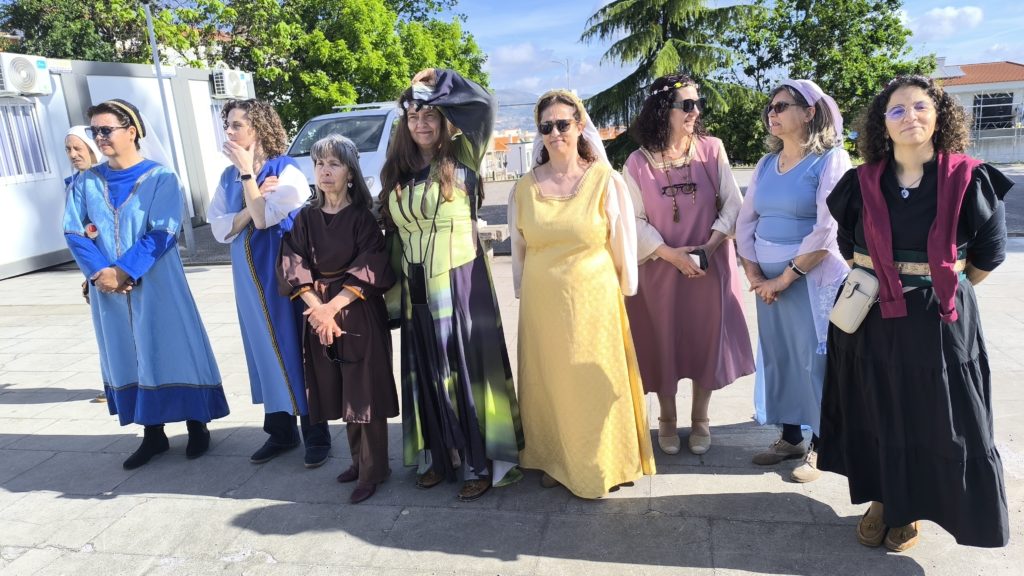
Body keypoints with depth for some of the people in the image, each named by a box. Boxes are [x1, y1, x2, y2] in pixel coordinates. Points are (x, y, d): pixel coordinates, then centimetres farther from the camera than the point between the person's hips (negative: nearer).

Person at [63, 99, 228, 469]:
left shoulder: (161, 178, -5)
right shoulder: (86, 183, 8)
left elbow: (162, 232, -13)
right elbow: (73, 232, 3)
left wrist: (124, 271, -18)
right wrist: (99, 271, -12)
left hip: (156, 284, -4)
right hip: (107, 286, 5)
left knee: (173, 348, 1)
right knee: (128, 354, 9)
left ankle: (197, 426, 16)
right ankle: (152, 433, 21)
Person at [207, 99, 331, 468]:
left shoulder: (286, 172, -10)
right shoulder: (229, 177, 9)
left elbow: (263, 218, -21)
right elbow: (219, 229, 0)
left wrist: (248, 172, -15)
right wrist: (254, 201, -14)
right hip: (249, 276, 6)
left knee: (295, 348, -1)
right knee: (267, 349, 11)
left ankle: (316, 435, 10)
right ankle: (281, 431, 23)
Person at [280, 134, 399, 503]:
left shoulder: (363, 217, -5)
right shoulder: (306, 218, 7)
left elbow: (369, 269, -13)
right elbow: (294, 266, 1)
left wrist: (333, 306, -18)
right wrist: (317, 308, -13)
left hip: (360, 312, -4)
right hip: (319, 313, 4)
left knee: (364, 391, -1)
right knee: (340, 392, 10)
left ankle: (372, 470, 10)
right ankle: (359, 460, 25)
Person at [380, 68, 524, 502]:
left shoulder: (461, 160, -3)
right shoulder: (398, 173, 11)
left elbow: (483, 104, -16)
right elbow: (393, 232, 14)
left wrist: (436, 82, -3)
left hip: (461, 284, -5)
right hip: (417, 290, 5)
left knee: (467, 367, 1)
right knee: (428, 372, 12)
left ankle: (481, 461, 14)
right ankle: (439, 455, 27)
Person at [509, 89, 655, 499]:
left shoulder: (606, 180, -4)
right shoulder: (525, 188, 4)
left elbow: (622, 246, 1)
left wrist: (624, 294, 4)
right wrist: (523, 292, 15)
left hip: (594, 300, -2)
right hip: (541, 305, 2)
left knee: (595, 384, 6)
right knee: (550, 385, 11)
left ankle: (601, 465, 25)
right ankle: (554, 461, 29)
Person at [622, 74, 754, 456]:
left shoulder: (712, 150, -1)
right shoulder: (638, 163, -5)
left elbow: (732, 202, -2)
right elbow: (635, 220, -5)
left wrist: (712, 243, -15)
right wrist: (671, 253, -16)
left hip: (711, 265, 1)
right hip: (660, 267, -1)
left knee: (707, 338, 7)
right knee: (663, 342, 7)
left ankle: (700, 419, 27)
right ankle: (667, 420, 28)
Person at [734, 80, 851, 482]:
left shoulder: (830, 159, -8)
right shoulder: (766, 164, 11)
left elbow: (828, 230, -16)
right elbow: (745, 220, 10)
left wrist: (786, 277, -14)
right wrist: (753, 273, -1)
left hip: (814, 278, -6)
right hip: (769, 280, 6)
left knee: (814, 359, 1)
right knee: (777, 357, 10)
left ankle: (819, 447, 16)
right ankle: (790, 437, 25)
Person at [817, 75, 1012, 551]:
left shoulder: (969, 180, -7)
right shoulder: (862, 183, -2)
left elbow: (989, 253, 6)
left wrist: (945, 289, 13)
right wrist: (869, 282, 11)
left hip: (938, 322, -1)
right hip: (869, 316, 2)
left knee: (934, 419, 8)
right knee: (876, 413, 11)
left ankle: (911, 509, 27)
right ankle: (881, 499, 30)